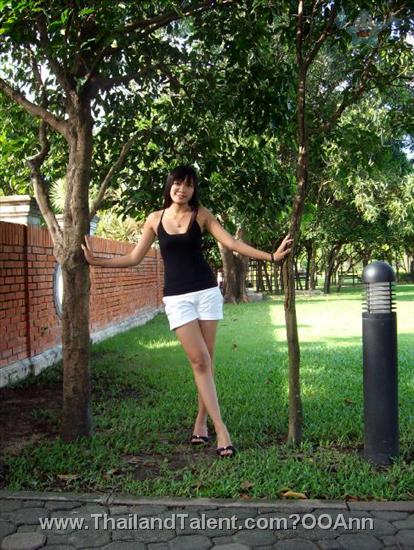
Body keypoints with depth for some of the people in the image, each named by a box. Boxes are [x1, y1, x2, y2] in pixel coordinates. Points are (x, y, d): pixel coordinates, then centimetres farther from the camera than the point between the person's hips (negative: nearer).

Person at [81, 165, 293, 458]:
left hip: (206, 291, 0)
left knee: (206, 361, 2)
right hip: (176, 297, 0)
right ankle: (221, 430, -8)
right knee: (199, 361, -9)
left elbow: (232, 243, 0)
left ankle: (201, 422, 16)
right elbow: (135, 258, 12)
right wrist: (96, 260, 9)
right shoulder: (155, 219, 7)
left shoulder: (201, 214, 3)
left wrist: (271, 256, -8)